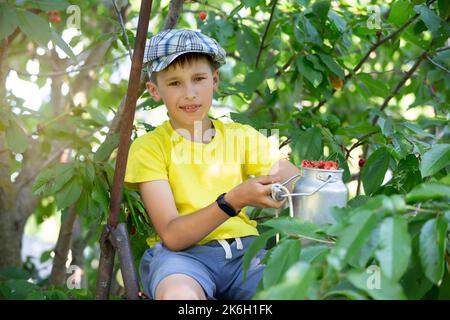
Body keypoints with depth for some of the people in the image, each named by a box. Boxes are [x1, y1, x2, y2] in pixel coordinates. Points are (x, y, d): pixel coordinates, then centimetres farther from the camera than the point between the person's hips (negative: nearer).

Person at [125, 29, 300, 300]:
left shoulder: (242, 135, 11)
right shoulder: (148, 148, 0)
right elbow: (171, 236, -11)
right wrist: (234, 201, -25)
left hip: (244, 250, 2)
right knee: (178, 294, -38)